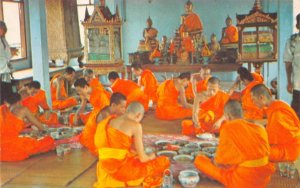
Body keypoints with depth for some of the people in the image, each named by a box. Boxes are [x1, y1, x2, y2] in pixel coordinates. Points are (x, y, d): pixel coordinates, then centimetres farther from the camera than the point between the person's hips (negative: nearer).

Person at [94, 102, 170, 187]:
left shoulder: (110, 121, 11)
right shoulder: (135, 125, -10)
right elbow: (142, 158, -8)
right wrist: (151, 156, 15)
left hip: (107, 168, 8)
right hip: (122, 169, -7)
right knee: (164, 161, 6)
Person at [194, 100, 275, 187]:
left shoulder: (227, 128, -9)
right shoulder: (260, 128, 5)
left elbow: (219, 161, -3)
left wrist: (214, 162, 23)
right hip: (265, 179, 5)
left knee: (199, 160, 4)